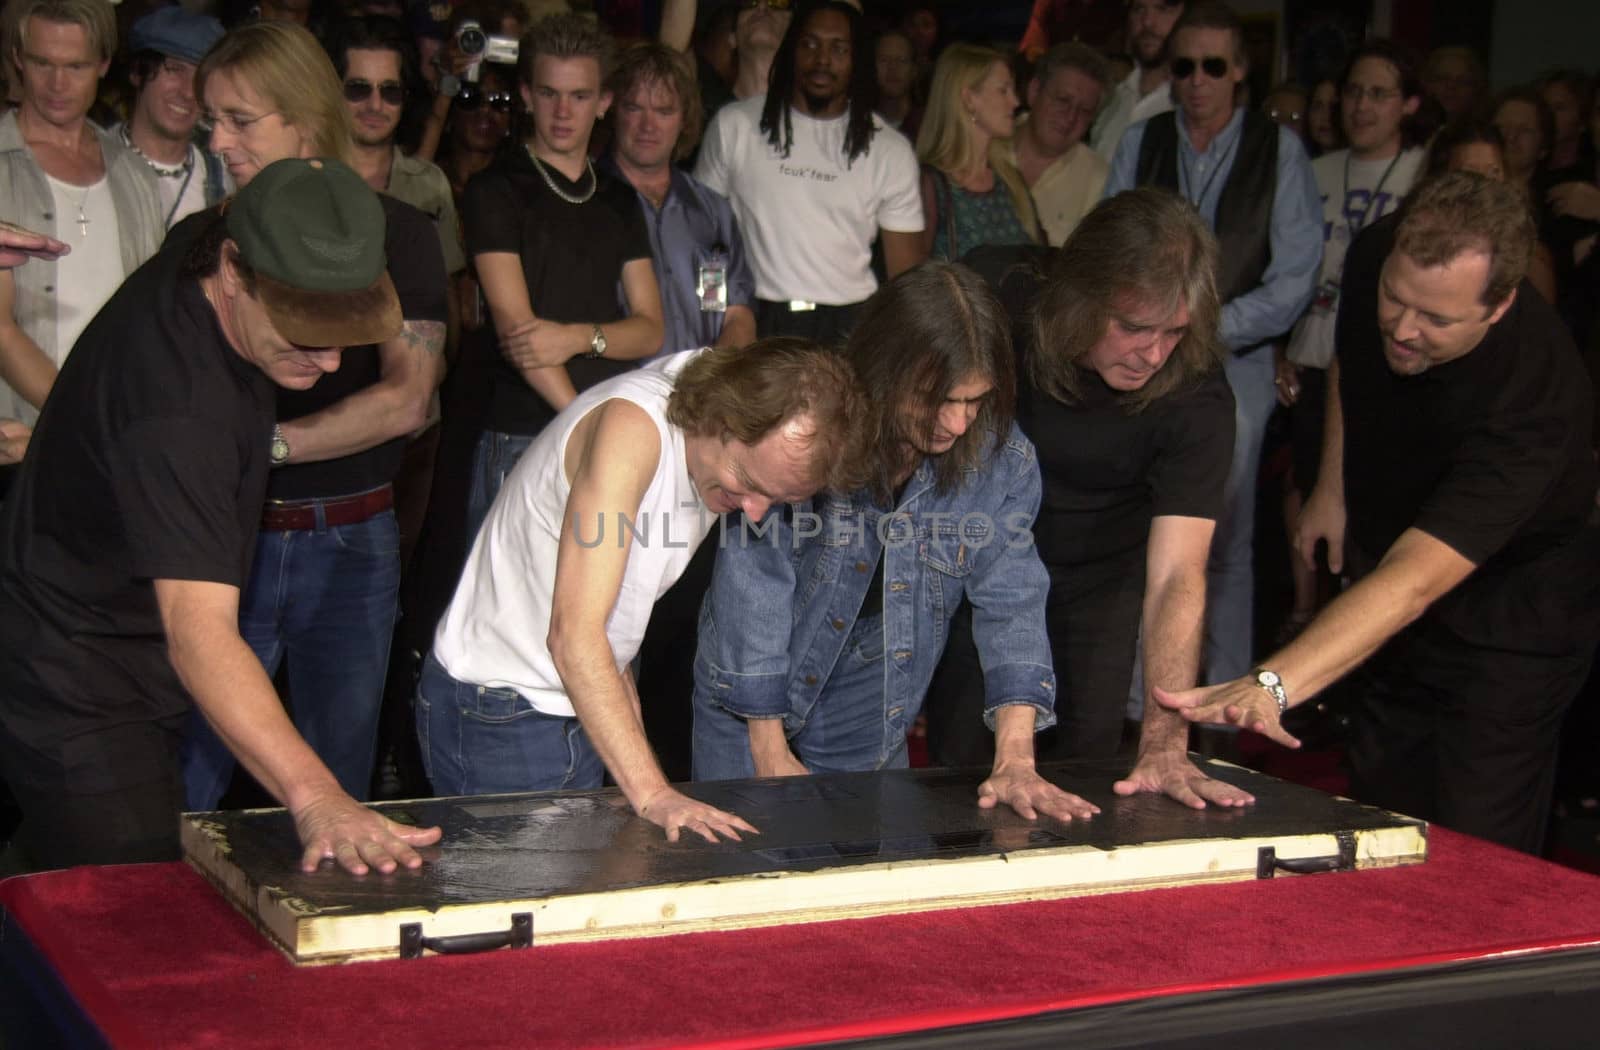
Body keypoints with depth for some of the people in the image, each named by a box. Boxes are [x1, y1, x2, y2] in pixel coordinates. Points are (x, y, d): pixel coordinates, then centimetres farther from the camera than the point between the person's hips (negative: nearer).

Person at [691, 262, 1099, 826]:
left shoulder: (1003, 461, -13)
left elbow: (1010, 601, -14)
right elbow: (753, 586, -20)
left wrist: (1015, 760, -25)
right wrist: (770, 753, -16)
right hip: (750, 711, -2)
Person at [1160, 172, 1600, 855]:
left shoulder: (1534, 396, -38)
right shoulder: (1375, 257, -19)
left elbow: (1412, 581, -47)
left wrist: (1272, 685, -58)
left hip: (1506, 622, -6)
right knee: (1376, 816, 12)